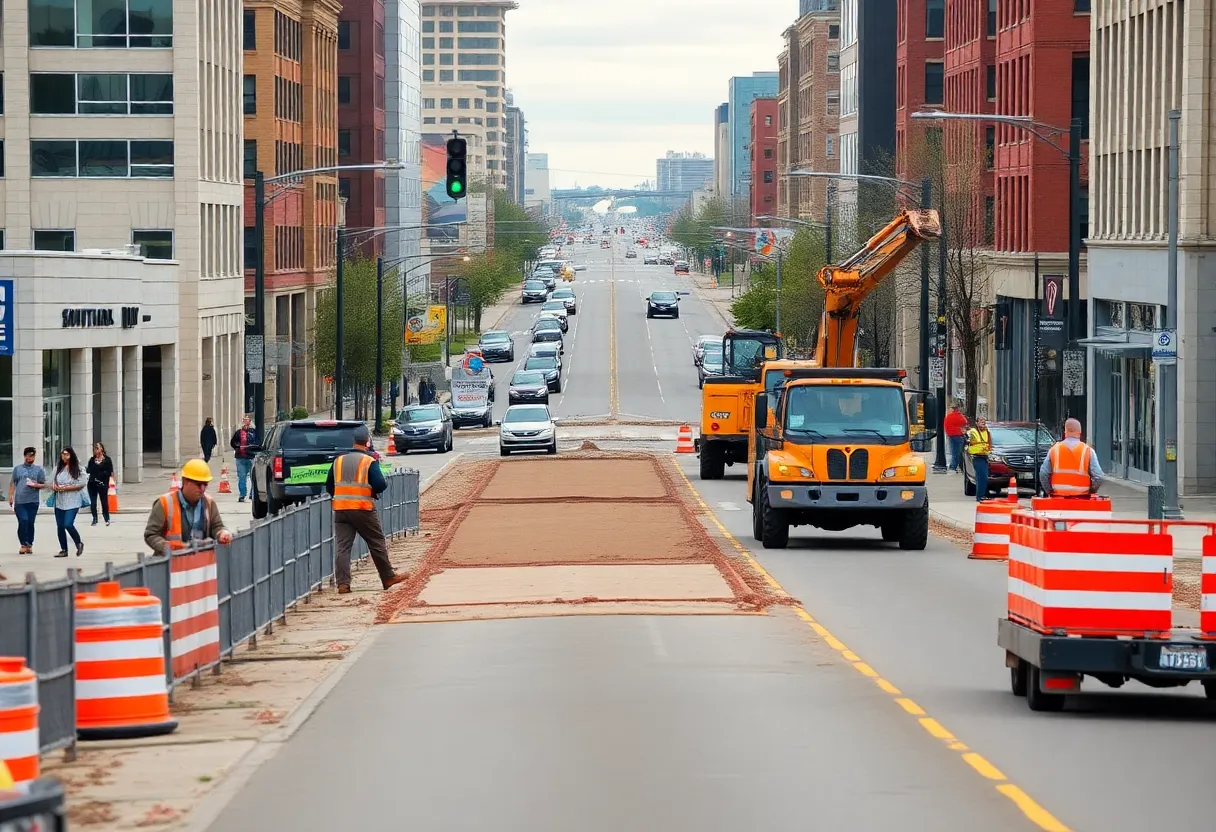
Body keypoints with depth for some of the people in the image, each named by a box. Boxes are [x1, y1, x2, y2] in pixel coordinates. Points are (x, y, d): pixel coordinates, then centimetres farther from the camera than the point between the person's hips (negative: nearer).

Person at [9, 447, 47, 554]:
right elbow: (12, 484, 12)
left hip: (33, 501, 1)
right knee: (23, 521, -12)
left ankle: (29, 545, 12)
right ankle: (23, 544, -2)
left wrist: (35, 485, -10)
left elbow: (44, 485, 10)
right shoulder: (17, 469, 11)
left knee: (30, 523, 1)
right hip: (19, 501, 0)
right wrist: (10, 496, 2)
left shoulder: (39, 469, 9)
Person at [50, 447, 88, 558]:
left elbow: (82, 484, -11)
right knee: (60, 526, 6)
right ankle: (63, 550, 16)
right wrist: (54, 487, -9)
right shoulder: (58, 468, 11)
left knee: (68, 524, -16)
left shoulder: (77, 469, -4)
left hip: (72, 502, -5)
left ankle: (79, 544, 8)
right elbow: (52, 483, 16)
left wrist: (65, 488, -15)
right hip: (59, 501, 5)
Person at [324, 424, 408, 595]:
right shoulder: (369, 462, -7)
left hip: (340, 510, 4)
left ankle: (343, 583, -7)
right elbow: (380, 484, -15)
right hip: (363, 509, -4)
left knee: (343, 547, 2)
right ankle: (388, 577, 20)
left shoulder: (338, 461, 9)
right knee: (377, 544, 10)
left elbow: (329, 486, 14)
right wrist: (385, 483, 7)